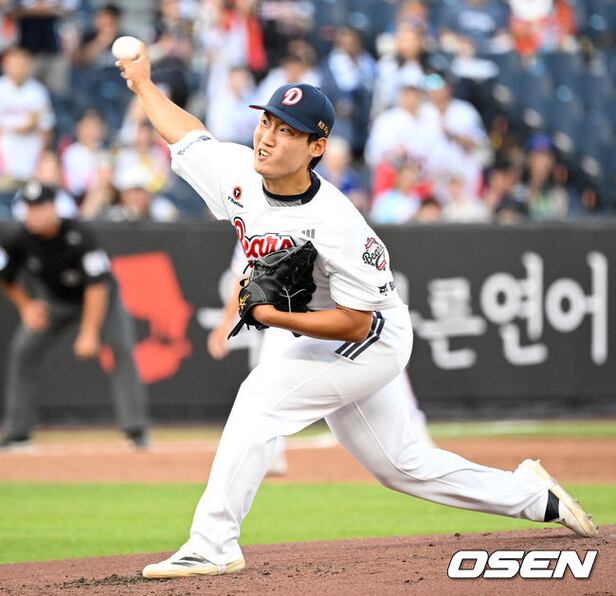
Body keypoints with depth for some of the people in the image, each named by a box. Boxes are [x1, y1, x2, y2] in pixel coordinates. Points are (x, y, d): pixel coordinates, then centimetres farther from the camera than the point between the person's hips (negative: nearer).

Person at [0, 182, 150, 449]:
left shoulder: (79, 236, -33)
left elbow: (97, 286, -32)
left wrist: (89, 334, -33)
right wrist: (25, 306, -13)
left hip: (100, 298, -4)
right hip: (52, 301, 4)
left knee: (122, 347, -23)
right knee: (23, 350, -10)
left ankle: (136, 429, -22)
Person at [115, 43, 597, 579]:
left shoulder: (336, 226, -32)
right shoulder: (239, 173, -12)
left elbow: (355, 324, -27)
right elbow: (187, 134, 8)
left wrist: (273, 316, -30)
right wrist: (143, 84, 14)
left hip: (373, 342, -8)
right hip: (327, 347, 8)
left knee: (263, 394, -23)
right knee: (402, 464, 15)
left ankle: (213, 544, -21)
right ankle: (533, 496, 32)